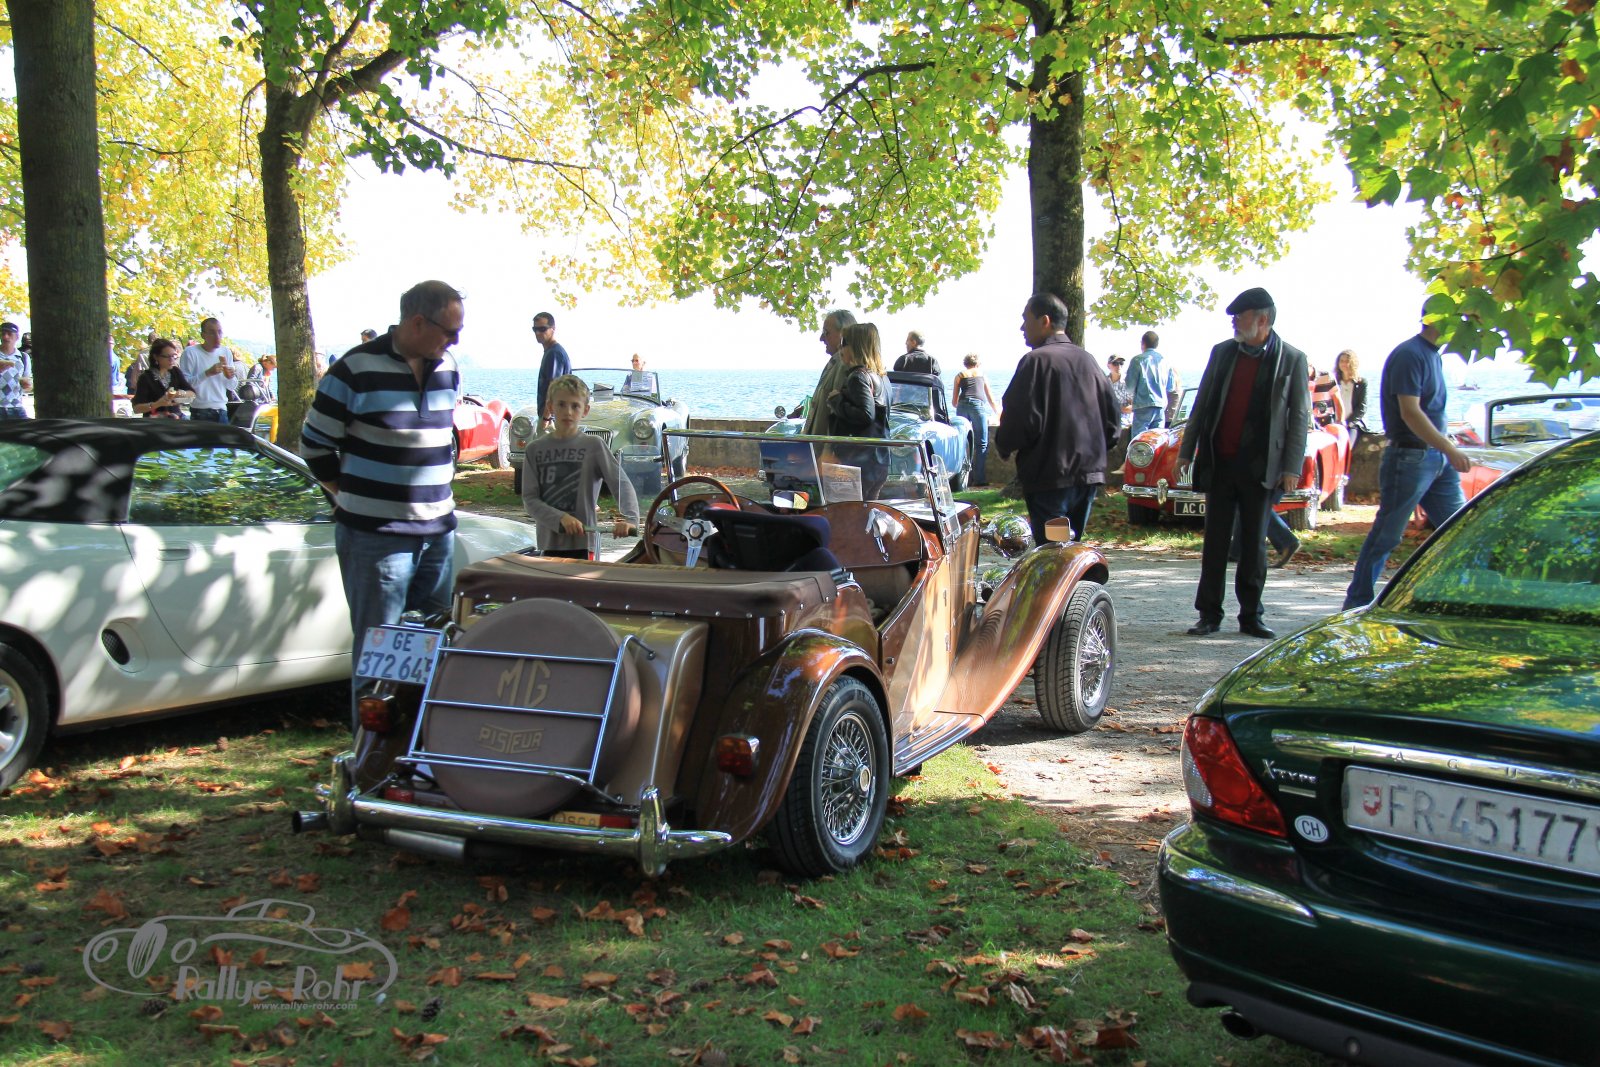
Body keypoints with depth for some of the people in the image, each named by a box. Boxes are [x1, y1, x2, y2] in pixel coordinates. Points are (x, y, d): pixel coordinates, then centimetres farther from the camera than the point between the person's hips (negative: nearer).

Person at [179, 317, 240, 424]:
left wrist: (230, 377, -7)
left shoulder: (226, 352, 11)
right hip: (200, 413, -5)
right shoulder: (190, 353, -6)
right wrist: (208, 373, -23)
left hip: (222, 411, 5)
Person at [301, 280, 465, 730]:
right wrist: (352, 500, -1)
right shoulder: (356, 370, -12)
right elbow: (315, 444, -4)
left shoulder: (447, 369, 8)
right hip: (376, 537, -6)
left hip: (437, 532, 6)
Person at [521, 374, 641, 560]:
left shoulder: (594, 446, -1)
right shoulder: (535, 449, 5)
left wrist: (629, 519, -28)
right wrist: (561, 518, -17)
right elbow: (529, 499, -1)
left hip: (583, 544, -3)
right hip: (549, 543, 3)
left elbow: (622, 485, -9)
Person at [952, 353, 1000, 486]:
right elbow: (991, 399, 30)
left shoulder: (960, 375, 21)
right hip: (979, 405, -1)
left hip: (963, 405, 1)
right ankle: (980, 479, -6)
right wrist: (998, 414, 43)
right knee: (981, 444, 1)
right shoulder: (982, 374, 23)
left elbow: (954, 401, 21)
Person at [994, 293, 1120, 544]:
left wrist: (1003, 445, 1)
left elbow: (1022, 420, -17)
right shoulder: (1087, 360, 12)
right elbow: (1113, 416, 15)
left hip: (1051, 479, -8)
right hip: (1090, 475, 8)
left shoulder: (1037, 361, -11)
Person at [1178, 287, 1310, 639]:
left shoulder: (1292, 359, -1)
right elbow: (1202, 404, 12)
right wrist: (1187, 450, 8)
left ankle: (1250, 616, 13)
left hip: (1260, 467, -2)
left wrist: (1292, 467, -7)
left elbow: (1299, 417, -1)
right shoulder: (1222, 352, 7)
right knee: (1215, 541, 4)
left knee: (1254, 543, 4)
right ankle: (1210, 614, 10)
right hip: (1219, 463, 2)